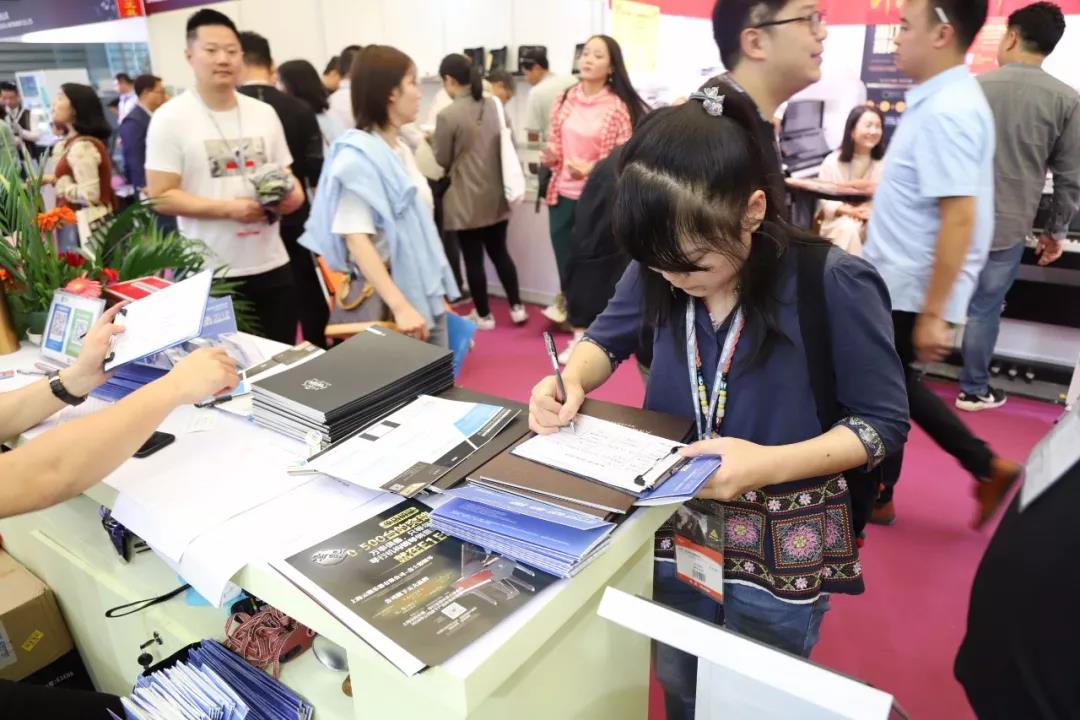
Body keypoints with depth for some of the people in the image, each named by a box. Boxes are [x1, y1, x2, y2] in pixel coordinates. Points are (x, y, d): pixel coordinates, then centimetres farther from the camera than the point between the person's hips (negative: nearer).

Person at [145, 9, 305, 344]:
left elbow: (286, 175, 16)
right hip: (211, 273, -4)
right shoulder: (170, 118, -5)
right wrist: (229, 208, -20)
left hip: (272, 265, 4)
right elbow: (161, 196, -9)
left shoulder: (264, 113, 9)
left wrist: (292, 194, -8)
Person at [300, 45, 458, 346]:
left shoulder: (401, 150, 10)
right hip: (389, 302, -8)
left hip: (425, 292, 8)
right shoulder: (357, 157, -16)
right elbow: (357, 239, -25)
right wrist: (400, 306, -32)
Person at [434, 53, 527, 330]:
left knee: (473, 259, 6)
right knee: (499, 251, 17)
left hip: (467, 200, -6)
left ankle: (483, 315, 16)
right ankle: (517, 307, 19)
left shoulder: (447, 115, -15)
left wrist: (431, 140, 12)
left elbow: (443, 160, -7)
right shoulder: (495, 105, 2)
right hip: (496, 195, 6)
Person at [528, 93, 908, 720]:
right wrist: (569, 381, -18)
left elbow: (884, 422, -15)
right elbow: (607, 339, 5)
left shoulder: (835, 286, -24)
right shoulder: (658, 269, -11)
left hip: (782, 550, -3)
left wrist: (771, 463, -31)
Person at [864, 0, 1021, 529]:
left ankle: (874, 497, 25)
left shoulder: (945, 111, -21)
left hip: (913, 290, -9)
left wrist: (933, 314, -25)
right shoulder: (945, 99, 9)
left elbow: (959, 219, -26)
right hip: (904, 282, 9)